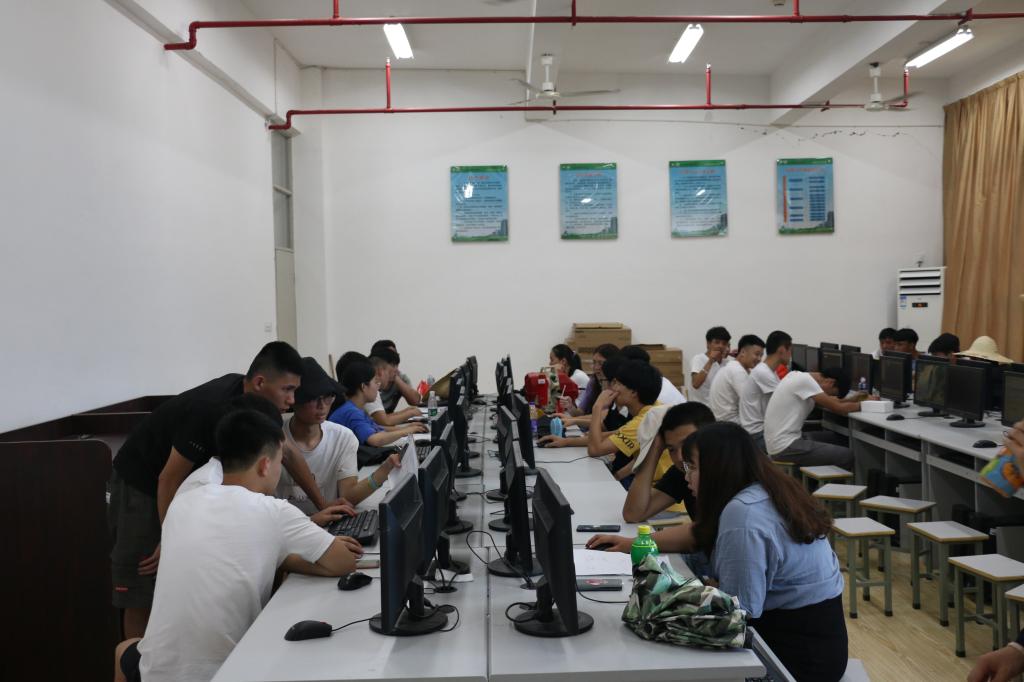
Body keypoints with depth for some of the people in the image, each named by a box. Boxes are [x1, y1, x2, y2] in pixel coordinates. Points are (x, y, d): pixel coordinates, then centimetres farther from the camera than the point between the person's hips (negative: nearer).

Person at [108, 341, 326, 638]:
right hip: (140, 485, -8)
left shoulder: (251, 398, -9)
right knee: (141, 595, -5)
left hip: (189, 485, 8)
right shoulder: (213, 411, -33)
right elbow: (169, 480, -24)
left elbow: (288, 455, 4)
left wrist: (323, 506, 3)